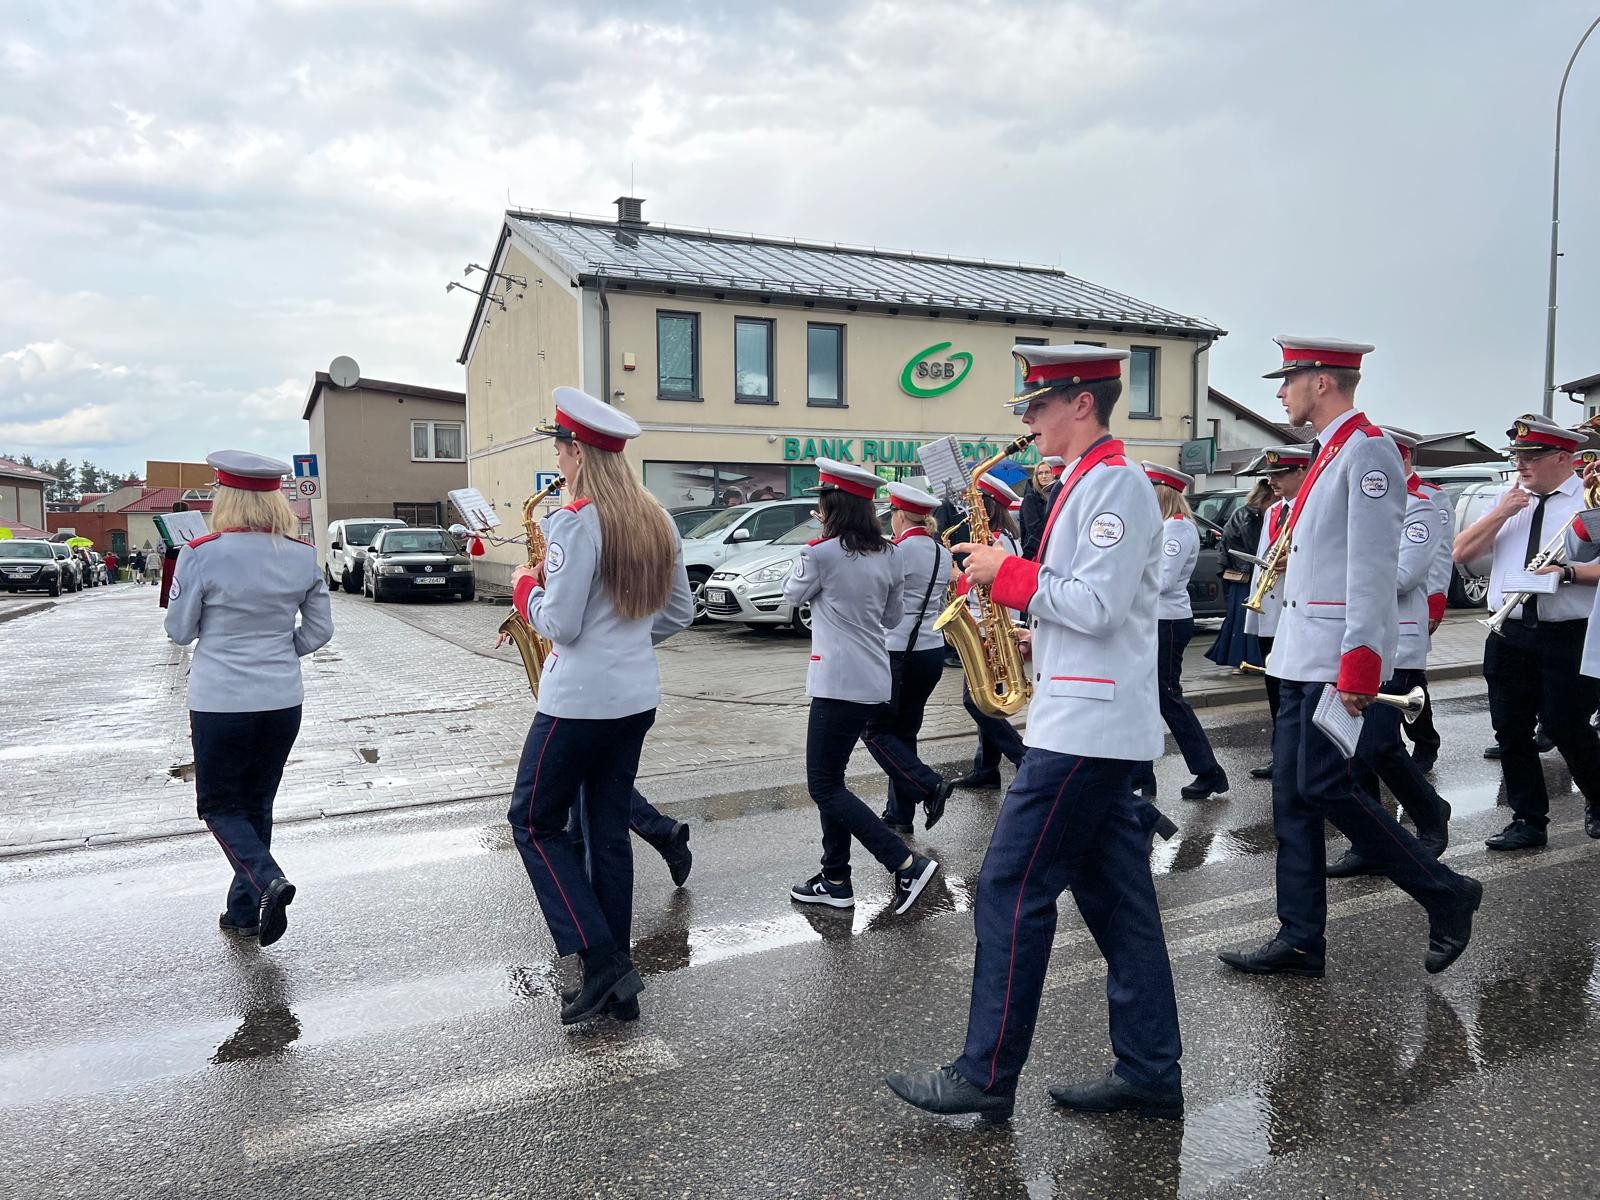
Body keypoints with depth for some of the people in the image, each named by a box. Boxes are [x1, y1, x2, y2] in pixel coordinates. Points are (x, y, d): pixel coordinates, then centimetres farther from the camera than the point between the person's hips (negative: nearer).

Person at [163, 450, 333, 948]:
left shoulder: (202, 554, -13)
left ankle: (267, 880, -11)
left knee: (221, 806, 13)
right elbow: (319, 631, 5)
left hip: (220, 702, -4)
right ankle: (245, 912, 25)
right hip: (283, 701, 4)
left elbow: (179, 630, -2)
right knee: (257, 804, 19)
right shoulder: (304, 556, -2)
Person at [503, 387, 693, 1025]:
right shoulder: (656, 521, 7)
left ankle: (601, 959, 3)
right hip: (637, 698, 8)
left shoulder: (575, 521, -17)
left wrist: (525, 586, 0)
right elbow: (680, 613, 13)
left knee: (535, 823, 10)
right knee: (608, 830, 15)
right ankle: (618, 984, 22)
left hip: (579, 701, -8)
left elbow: (560, 625, -18)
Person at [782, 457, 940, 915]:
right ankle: (835, 881, 21)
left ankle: (907, 864, -5)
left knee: (825, 786, 0)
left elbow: (792, 593, 4)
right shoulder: (886, 555, 7)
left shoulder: (822, 553, -14)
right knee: (830, 778, 16)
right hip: (873, 679, 9)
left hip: (839, 682, -8)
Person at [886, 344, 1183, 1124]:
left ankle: (986, 1077, 8)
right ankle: (1149, 1074, 22)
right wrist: (1009, 581, 9)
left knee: (1011, 890, -4)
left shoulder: (1116, 483, -14)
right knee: (1115, 896, 13)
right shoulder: (1090, 483, 18)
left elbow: (1097, 606, -22)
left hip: (1084, 729, -11)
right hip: (1095, 725, 11)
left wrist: (1008, 572, -13)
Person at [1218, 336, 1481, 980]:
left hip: (1339, 658, -9)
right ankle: (1300, 939, 15)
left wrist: (1358, 665, -23)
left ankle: (1446, 895, 13)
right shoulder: (1329, 453, 18)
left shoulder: (1366, 450, -11)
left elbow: (1372, 565, -19)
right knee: (1293, 796, 8)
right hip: (1304, 658, 9)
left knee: (1325, 787, -8)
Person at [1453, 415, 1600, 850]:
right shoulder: (1508, 500, 13)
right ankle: (1528, 821, 19)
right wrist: (1501, 512, -4)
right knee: (1511, 731, 7)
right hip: (1510, 635, 5)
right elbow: (1461, 553, 6)